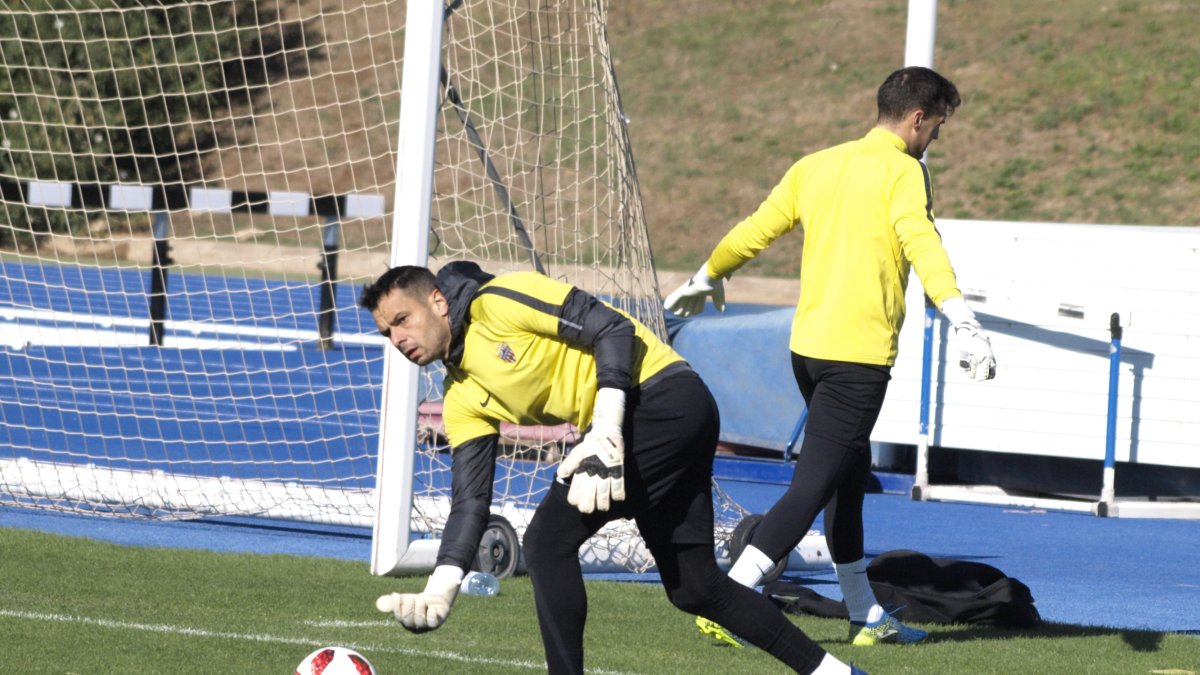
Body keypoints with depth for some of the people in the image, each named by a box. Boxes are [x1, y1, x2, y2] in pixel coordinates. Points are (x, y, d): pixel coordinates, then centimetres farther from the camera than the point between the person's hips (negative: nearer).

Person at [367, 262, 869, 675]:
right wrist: (439, 591, -1)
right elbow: (470, 500, 12)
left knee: (548, 541, -13)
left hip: (663, 395, -9)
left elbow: (613, 328, -13)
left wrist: (605, 433, -22)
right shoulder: (463, 400, 15)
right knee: (694, 587, 12)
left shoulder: (496, 302, -9)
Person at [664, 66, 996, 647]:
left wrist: (706, 280, 35)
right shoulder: (902, 171, -8)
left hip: (807, 347, 8)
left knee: (850, 475, 20)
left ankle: (866, 616, 26)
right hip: (860, 352, -8)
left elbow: (756, 229, 19)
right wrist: (963, 321, -35)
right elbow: (921, 243, -24)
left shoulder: (817, 165, 13)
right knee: (812, 487, -8)